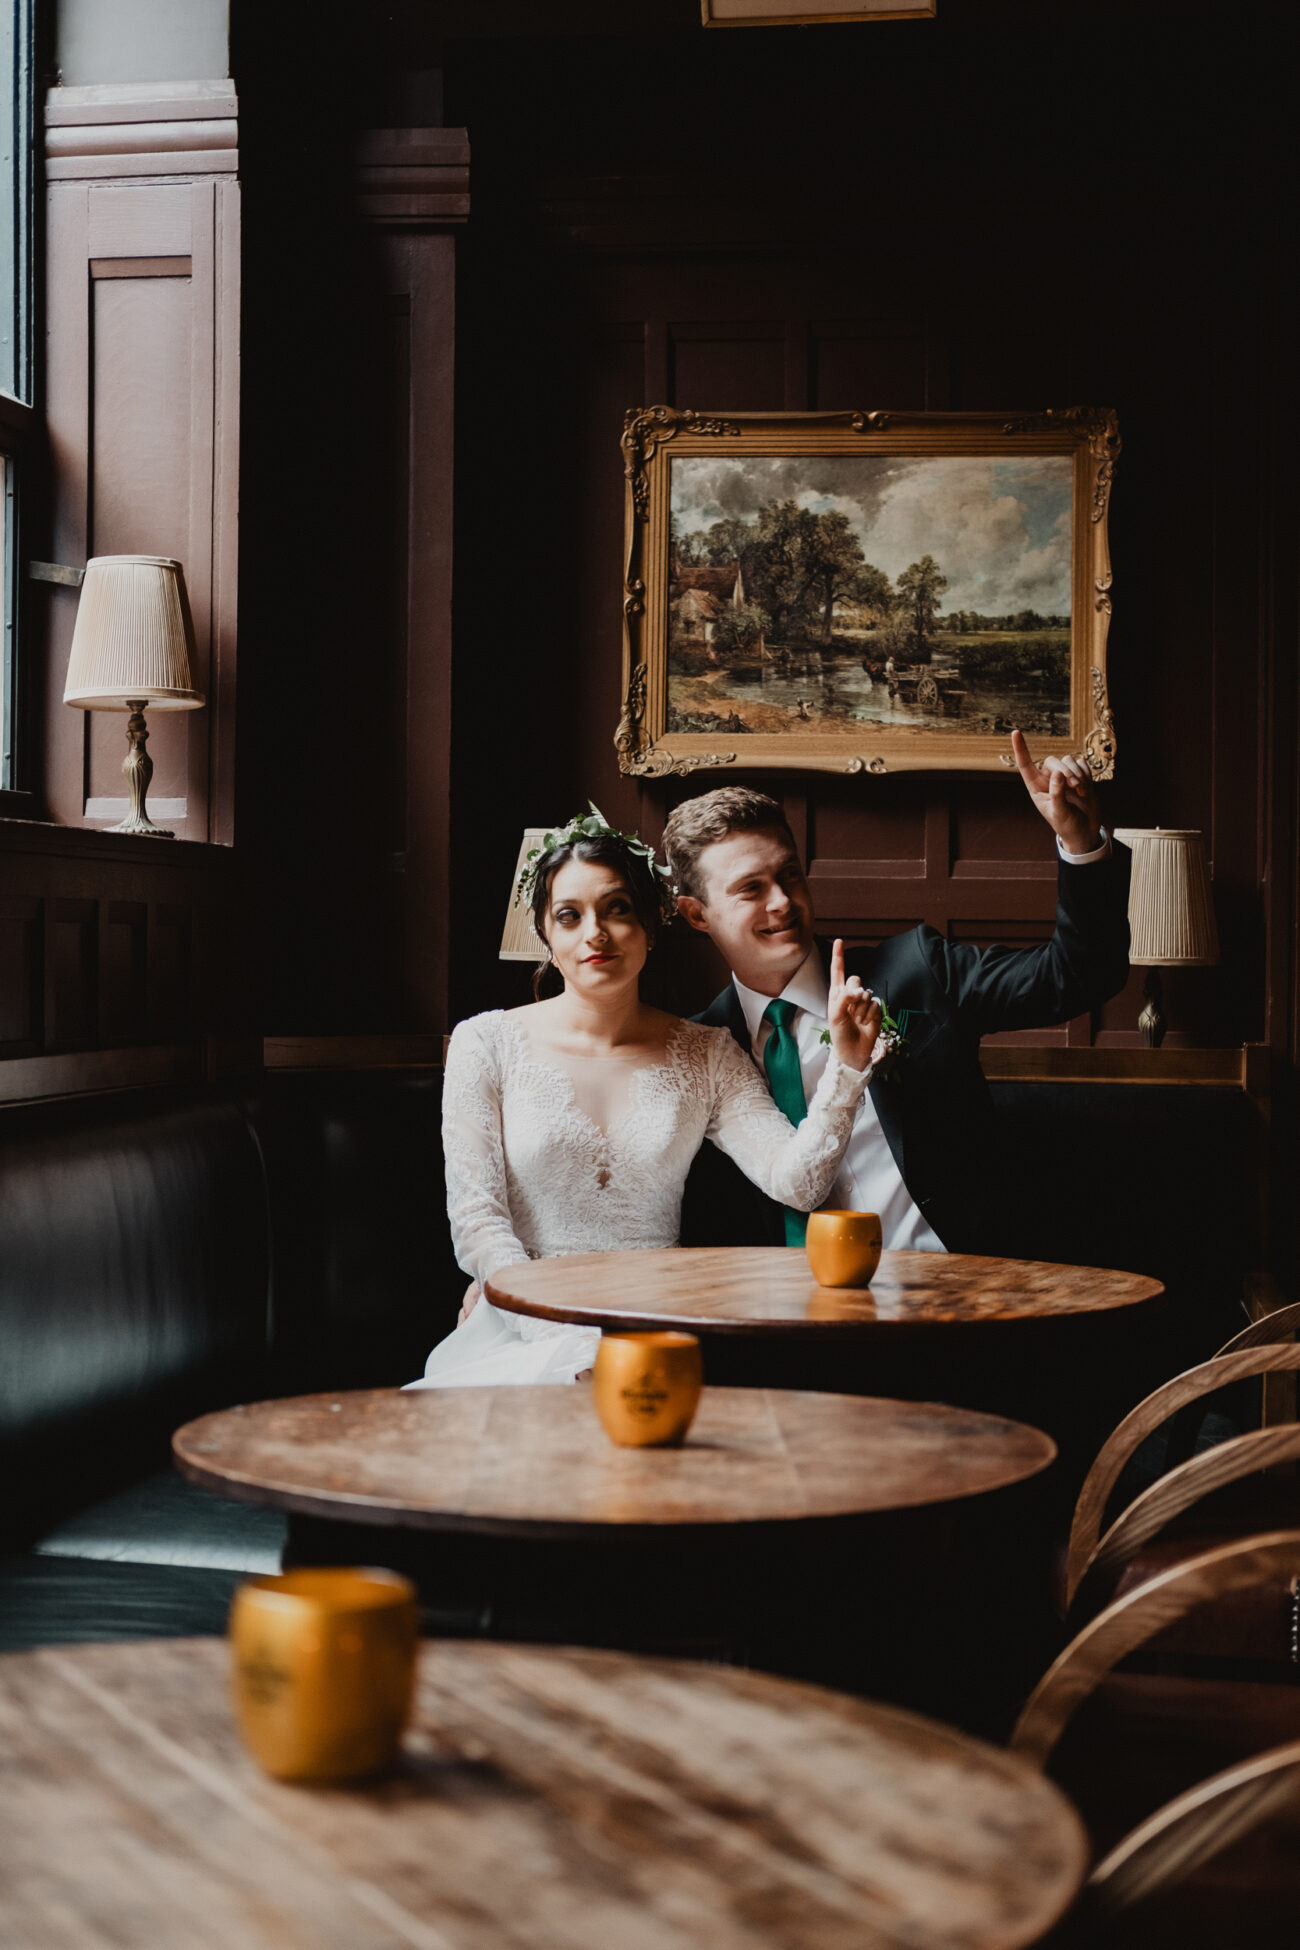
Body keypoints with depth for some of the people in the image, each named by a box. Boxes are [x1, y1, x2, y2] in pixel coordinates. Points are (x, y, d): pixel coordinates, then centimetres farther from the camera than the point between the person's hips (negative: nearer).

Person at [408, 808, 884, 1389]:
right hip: (520, 1333, -3)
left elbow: (797, 1182, 0)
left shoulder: (706, 1056, 10)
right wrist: (567, 1341, -16)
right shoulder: (486, 1044, 4)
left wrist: (846, 1062, -14)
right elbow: (477, 1219, -2)